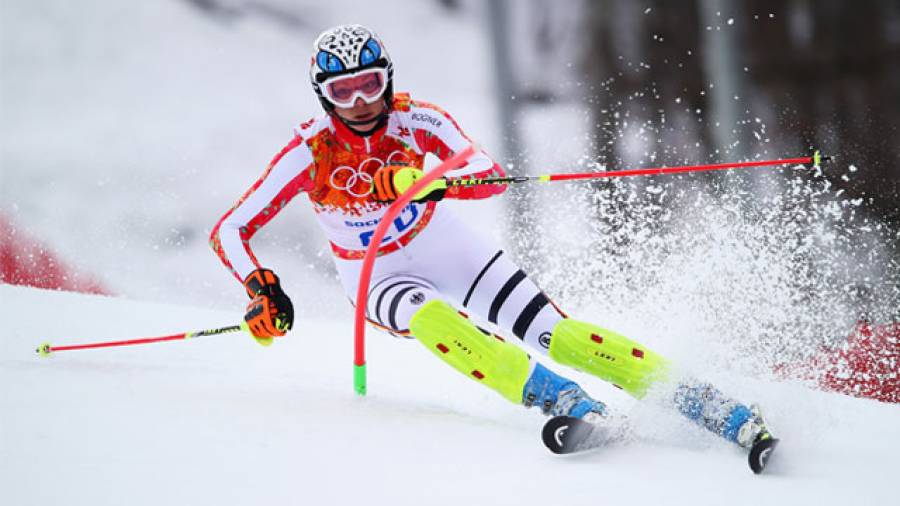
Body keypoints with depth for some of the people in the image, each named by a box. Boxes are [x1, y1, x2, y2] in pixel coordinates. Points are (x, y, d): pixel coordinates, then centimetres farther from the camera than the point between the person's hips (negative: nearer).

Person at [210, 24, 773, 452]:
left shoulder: (416, 121, -18)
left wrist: (420, 181, -49)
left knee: (555, 334, -19)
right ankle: (564, 401, -44)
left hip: (452, 252, 0)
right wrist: (260, 287, -34)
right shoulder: (309, 153, -19)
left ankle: (696, 397, -22)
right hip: (383, 281, 0)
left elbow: (492, 176, -31)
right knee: (432, 319, -36)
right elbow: (229, 231, -15)